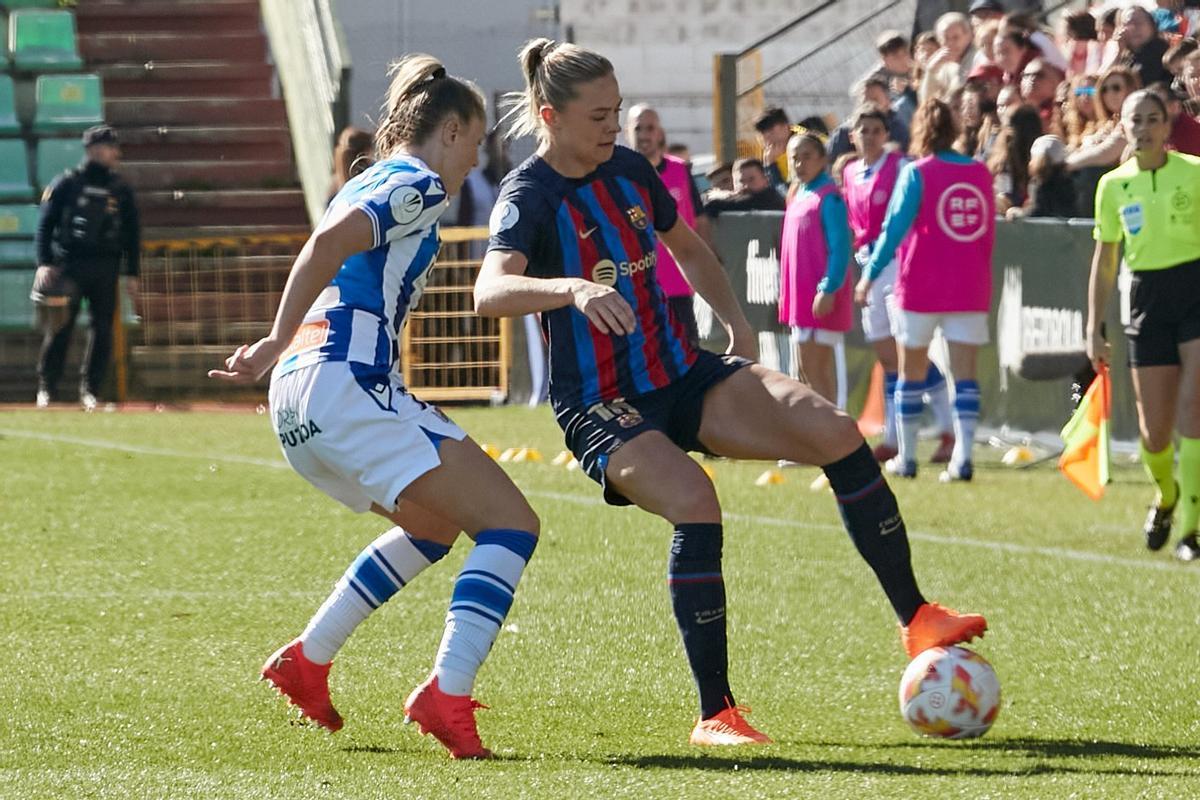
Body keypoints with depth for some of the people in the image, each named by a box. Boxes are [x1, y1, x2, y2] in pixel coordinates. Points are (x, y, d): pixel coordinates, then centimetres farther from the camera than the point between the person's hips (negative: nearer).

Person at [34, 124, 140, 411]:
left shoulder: (121, 189, 11)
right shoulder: (67, 183, 3)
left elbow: (132, 234, 14)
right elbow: (45, 224, 3)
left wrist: (131, 275, 8)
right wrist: (44, 263, -7)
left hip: (106, 268, 3)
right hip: (68, 266, -3)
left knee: (102, 329, -1)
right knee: (59, 328, -4)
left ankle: (89, 390, 8)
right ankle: (46, 389, 5)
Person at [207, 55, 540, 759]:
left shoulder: (370, 184, 26)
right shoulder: (419, 186, -3)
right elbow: (331, 242, -19)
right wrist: (278, 346, -22)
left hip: (300, 405, 10)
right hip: (348, 388, -10)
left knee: (436, 524, 29)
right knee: (510, 524, -11)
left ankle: (308, 659, 25)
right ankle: (448, 695, -25)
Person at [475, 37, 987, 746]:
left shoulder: (628, 169, 5)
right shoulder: (529, 196, -15)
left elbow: (687, 247, 25)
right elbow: (490, 293, -35)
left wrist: (735, 322, 13)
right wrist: (574, 288, -52)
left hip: (682, 375, 6)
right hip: (601, 410, -6)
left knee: (834, 432, -13)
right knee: (695, 503, -33)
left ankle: (916, 619, -3)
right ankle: (716, 714, -22)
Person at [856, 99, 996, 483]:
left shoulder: (916, 174, -8)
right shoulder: (981, 174, 4)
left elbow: (894, 228, -10)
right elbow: (989, 232, 11)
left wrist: (870, 275, -4)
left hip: (921, 289, -3)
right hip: (971, 290, 3)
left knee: (911, 371, 10)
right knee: (964, 372, -1)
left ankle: (906, 457, 15)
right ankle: (963, 458, -13)